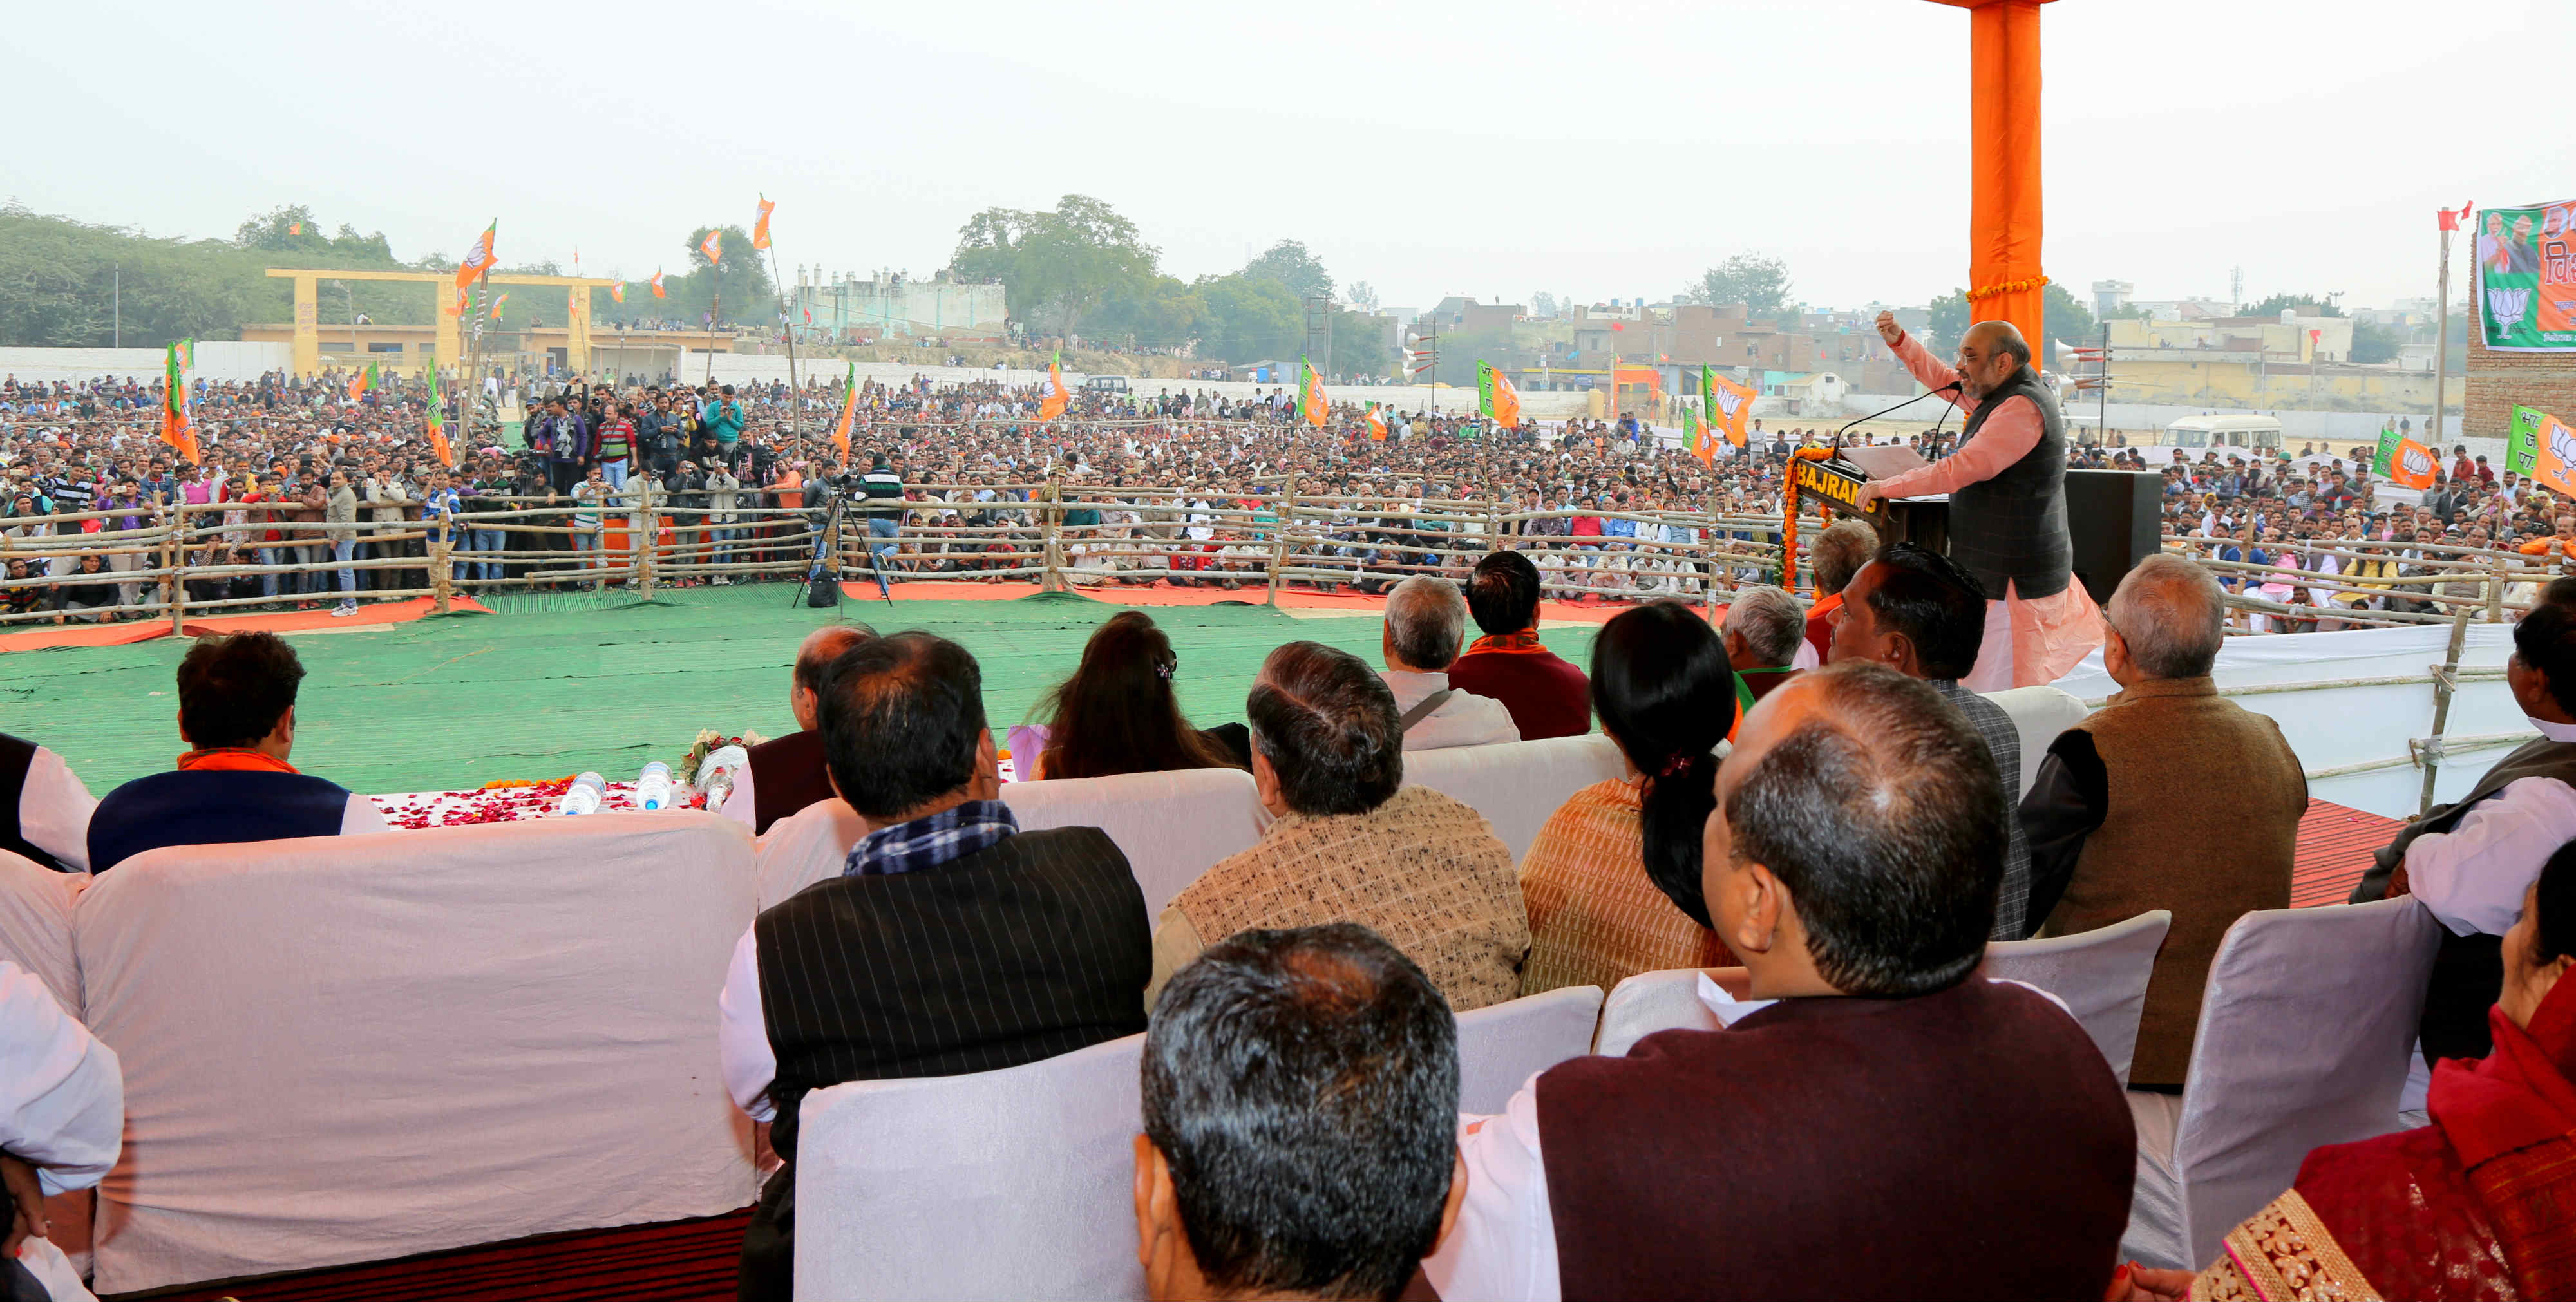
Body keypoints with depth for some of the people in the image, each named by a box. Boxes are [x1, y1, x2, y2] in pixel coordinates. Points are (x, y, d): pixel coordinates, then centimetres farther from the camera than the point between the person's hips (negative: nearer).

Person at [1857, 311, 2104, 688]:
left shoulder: (2022, 408, -19)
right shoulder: (2004, 395, 12)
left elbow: (1959, 470, -25)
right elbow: (1944, 381, 25)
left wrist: (1885, 487, -17)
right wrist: (1898, 340, 12)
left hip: (2012, 579, -10)